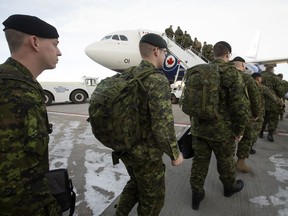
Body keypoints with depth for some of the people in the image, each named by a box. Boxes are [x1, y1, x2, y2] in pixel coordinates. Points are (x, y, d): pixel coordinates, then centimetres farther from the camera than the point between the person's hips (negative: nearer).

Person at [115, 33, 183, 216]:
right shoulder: (158, 80, -24)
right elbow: (163, 124, -27)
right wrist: (175, 154, -11)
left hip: (126, 147, 8)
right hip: (146, 153, -7)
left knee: (136, 183, 32)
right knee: (152, 197, 19)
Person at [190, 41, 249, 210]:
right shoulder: (231, 72, -12)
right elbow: (240, 105, -17)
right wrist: (240, 129, -5)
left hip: (199, 127, 4)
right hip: (221, 129, -4)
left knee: (199, 161, 14)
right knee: (226, 160, 19)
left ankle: (197, 194, 26)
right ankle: (230, 187, 44)